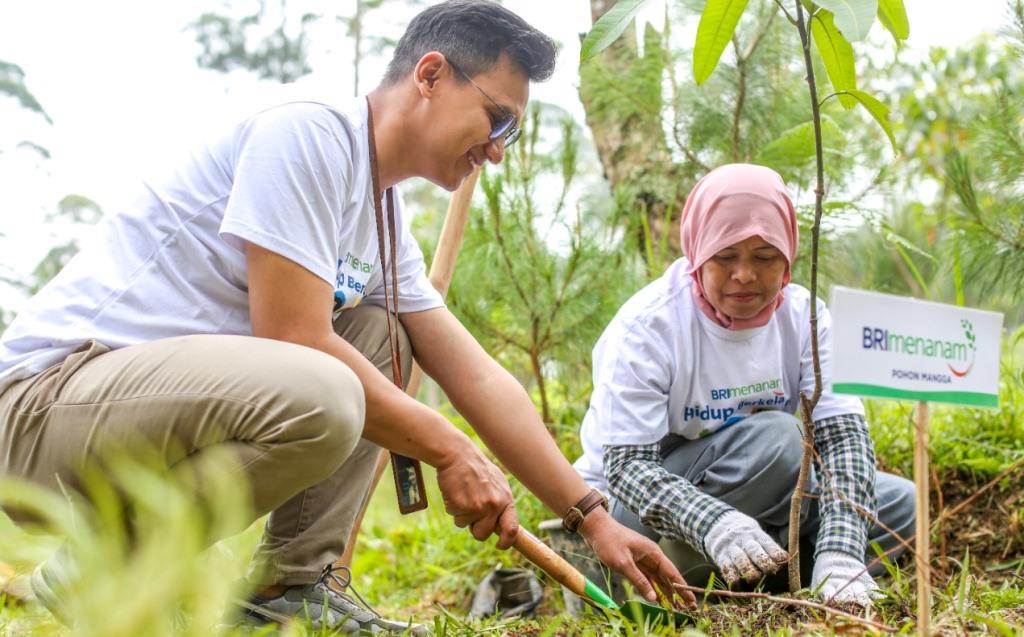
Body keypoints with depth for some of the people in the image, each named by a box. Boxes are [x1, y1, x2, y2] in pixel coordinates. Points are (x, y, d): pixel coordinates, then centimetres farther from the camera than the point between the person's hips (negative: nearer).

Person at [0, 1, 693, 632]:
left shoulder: (389, 224, 13)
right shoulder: (309, 132, -14)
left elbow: (480, 379, 13)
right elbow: (296, 340, -21)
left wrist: (594, 518, 9)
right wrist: (450, 450, -11)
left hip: (180, 393, 10)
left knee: (382, 337, 11)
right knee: (321, 395, -34)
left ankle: (293, 580, 2)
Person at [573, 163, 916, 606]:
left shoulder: (804, 316, -8)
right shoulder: (646, 327, -22)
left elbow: (843, 432, -17)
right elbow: (626, 464, -28)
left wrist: (839, 553, -33)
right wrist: (715, 525, -48)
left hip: (753, 505, 6)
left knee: (900, 504, -9)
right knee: (774, 437, -30)